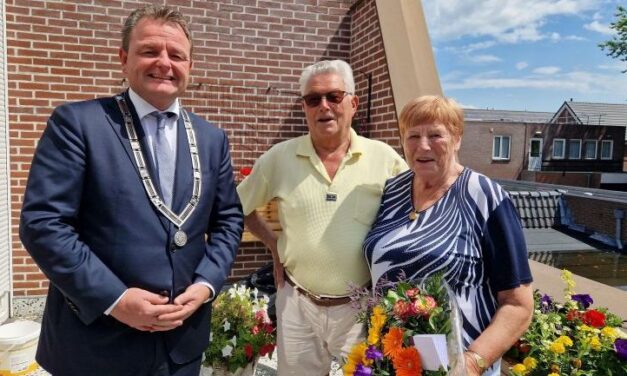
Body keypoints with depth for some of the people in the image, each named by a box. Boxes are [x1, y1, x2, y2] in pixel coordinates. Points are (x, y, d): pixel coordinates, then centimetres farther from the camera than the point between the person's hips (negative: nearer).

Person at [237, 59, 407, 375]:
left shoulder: (384, 158, -7)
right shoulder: (279, 158, -4)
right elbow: (240, 207, 9)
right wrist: (274, 245, 3)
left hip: (362, 307, -1)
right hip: (297, 304, 2)